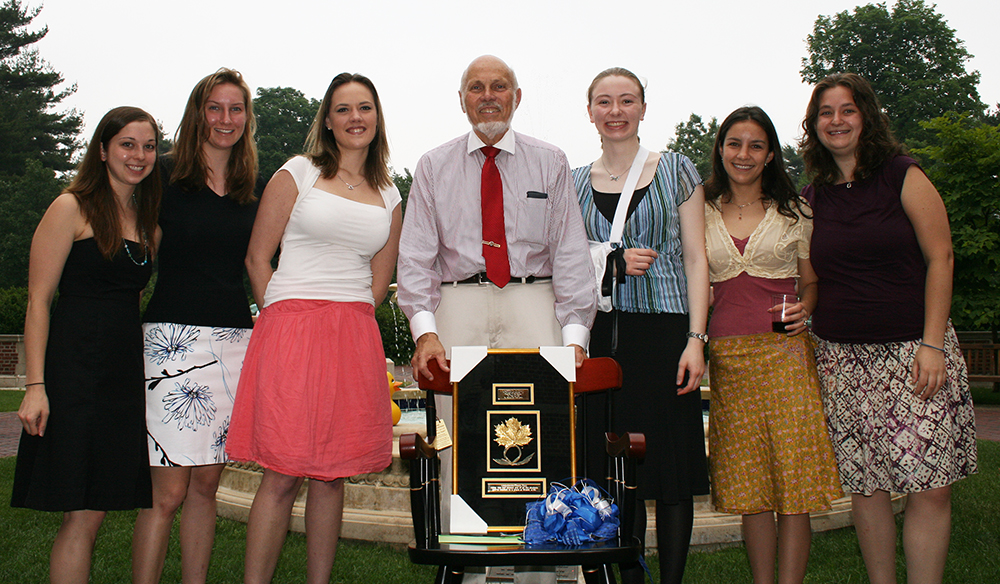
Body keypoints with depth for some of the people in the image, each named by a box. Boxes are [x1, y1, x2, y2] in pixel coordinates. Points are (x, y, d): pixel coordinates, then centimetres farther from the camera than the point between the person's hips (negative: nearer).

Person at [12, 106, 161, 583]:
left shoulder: (147, 221, 16)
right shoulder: (71, 209, -3)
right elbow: (38, 301, -7)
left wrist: (142, 372, 13)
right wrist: (35, 386, -14)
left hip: (127, 374, 6)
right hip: (75, 372, -6)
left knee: (94, 510, 8)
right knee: (82, 516, -6)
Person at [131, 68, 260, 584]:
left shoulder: (251, 189, 13)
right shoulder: (166, 175, 1)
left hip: (234, 339, 4)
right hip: (174, 337, -4)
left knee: (206, 485, 10)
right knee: (168, 491, -7)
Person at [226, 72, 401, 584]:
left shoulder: (388, 196, 16)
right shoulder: (298, 174, 6)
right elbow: (257, 258, 4)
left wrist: (348, 323, 8)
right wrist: (285, 321, -1)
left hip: (354, 340, 4)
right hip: (292, 331, -4)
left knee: (331, 475, 6)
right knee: (282, 475, -7)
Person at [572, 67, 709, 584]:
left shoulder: (676, 170, 6)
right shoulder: (574, 183, 11)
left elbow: (695, 258, 2)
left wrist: (696, 338, -8)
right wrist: (614, 263, -7)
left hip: (664, 331, -2)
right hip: (602, 335, 2)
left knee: (671, 468, -1)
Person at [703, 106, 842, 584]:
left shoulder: (795, 210, 8)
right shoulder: (704, 213, 11)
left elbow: (812, 281, 12)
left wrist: (804, 308, -9)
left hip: (785, 352, -1)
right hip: (726, 355, 1)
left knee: (793, 476, -4)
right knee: (749, 484, 5)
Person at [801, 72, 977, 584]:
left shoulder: (902, 177, 2)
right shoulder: (812, 199, 12)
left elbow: (940, 258, -2)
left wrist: (932, 343, -10)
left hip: (912, 350, -2)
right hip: (842, 358, 3)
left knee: (930, 488, -8)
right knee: (865, 487, 3)